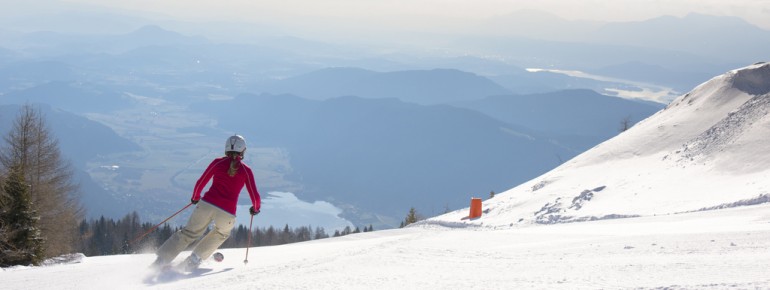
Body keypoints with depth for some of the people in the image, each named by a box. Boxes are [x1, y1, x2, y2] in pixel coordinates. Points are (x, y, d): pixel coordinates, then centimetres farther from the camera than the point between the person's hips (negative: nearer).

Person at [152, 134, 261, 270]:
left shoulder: (218, 162, 8)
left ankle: (162, 258, 7)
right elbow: (255, 196, 6)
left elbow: (201, 183, 11)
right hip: (227, 214, -1)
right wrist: (255, 208, 27)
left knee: (189, 232, 20)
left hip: (207, 205, 1)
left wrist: (195, 197, 31)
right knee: (222, 234, 31)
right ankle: (195, 258, 20)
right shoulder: (246, 170, 5)